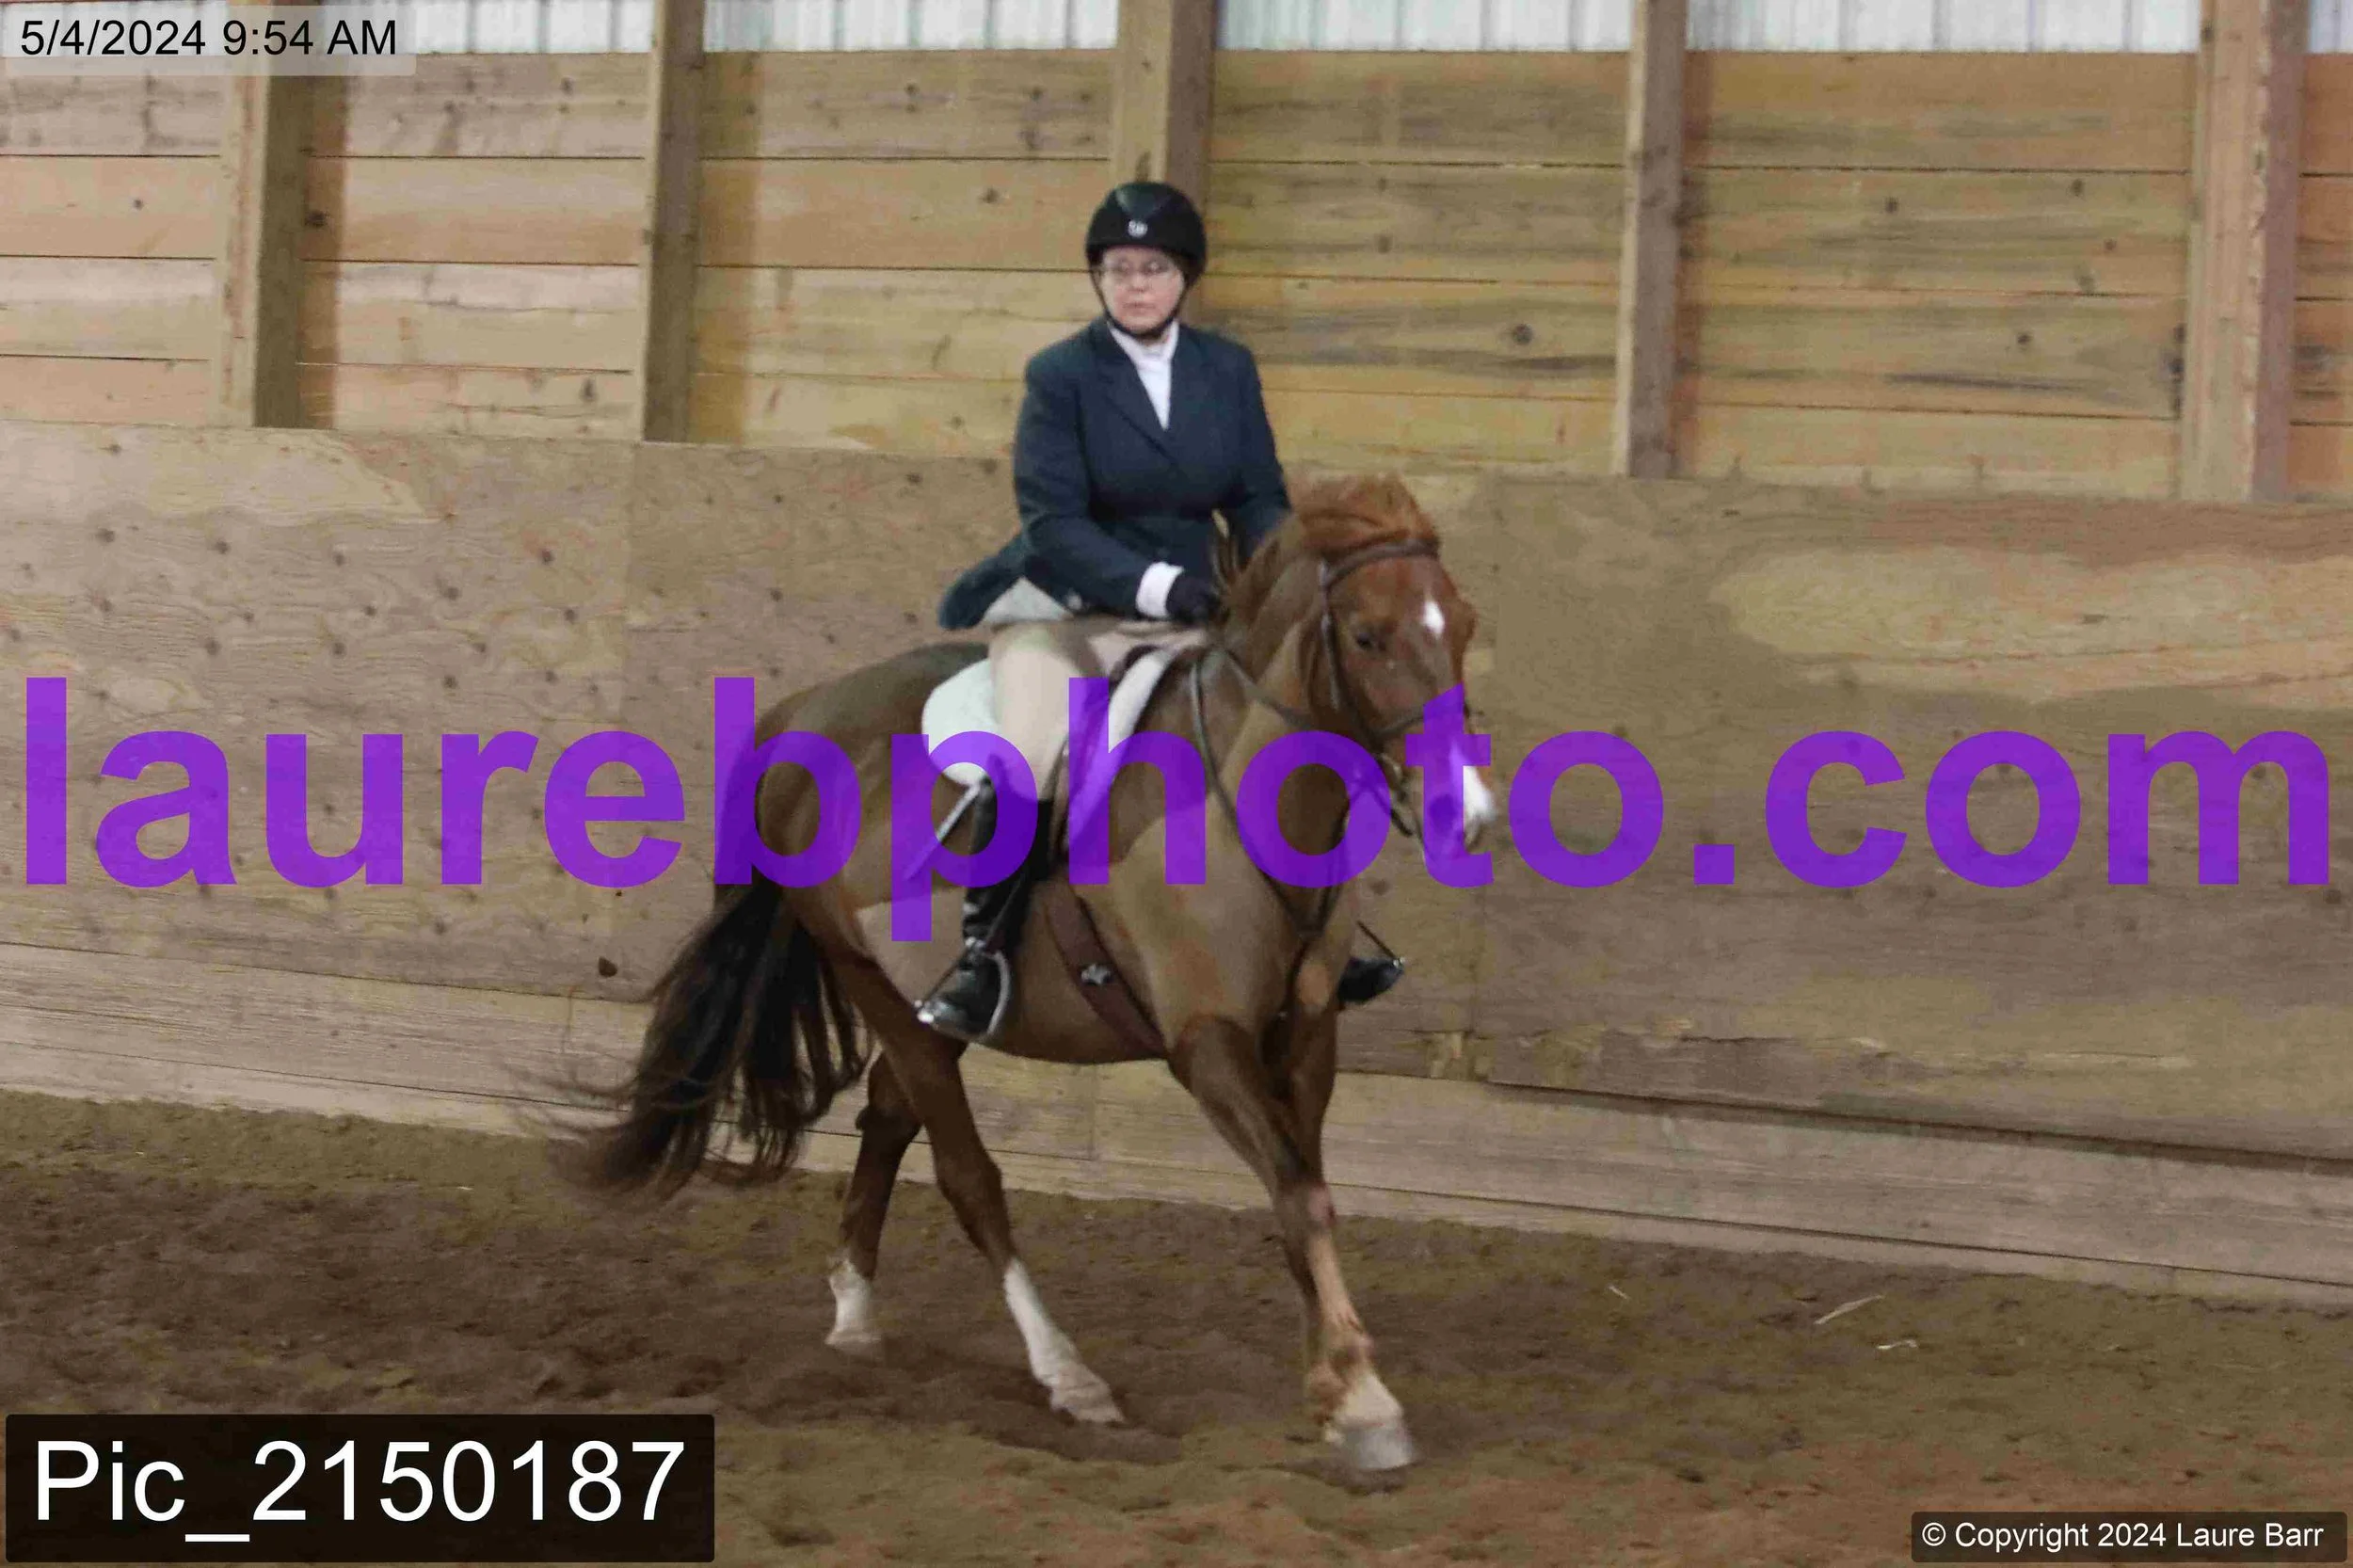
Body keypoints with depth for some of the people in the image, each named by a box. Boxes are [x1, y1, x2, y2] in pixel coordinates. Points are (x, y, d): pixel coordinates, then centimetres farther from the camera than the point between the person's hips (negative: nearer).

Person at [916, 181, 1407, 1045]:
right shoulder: (1059, 375, -6)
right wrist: (1154, 582, -29)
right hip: (1066, 610, -5)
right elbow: (1053, 524, -14)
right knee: (1030, 762, -28)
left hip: (1185, 616, 5)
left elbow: (1258, 501, 8)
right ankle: (984, 955, -15)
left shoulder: (1229, 369, 7)